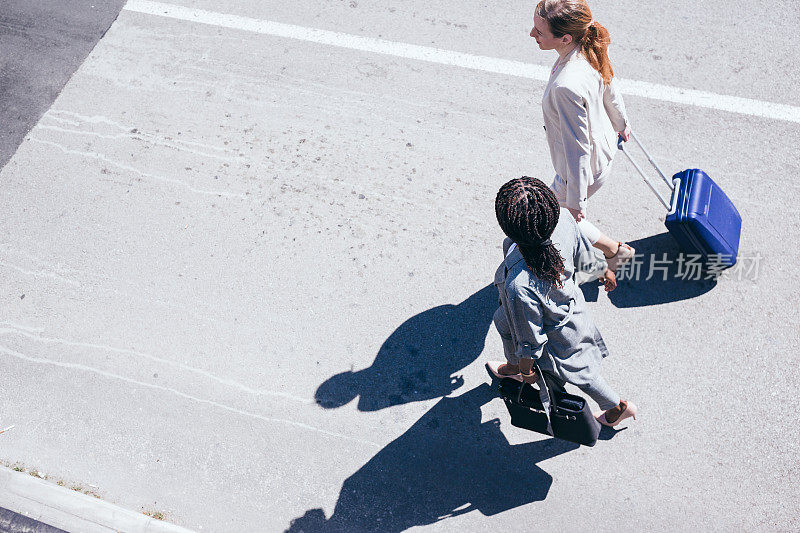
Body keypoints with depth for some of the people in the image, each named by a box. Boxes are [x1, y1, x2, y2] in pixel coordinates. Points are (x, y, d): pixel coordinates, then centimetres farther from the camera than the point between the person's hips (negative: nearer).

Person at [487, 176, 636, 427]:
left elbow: (530, 337, -28)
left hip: (558, 334, -5)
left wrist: (527, 369, -7)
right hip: (569, 301, 6)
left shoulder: (518, 285, -48)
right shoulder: (562, 218, -32)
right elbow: (584, 253, -8)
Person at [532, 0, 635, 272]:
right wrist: (621, 123, 24)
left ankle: (614, 250, 37)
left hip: (585, 167, -8)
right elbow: (610, 91, 4)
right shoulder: (589, 50, -16)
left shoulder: (567, 87, -43)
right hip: (603, 143, 8)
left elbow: (577, 150, -32)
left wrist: (575, 202, -20)